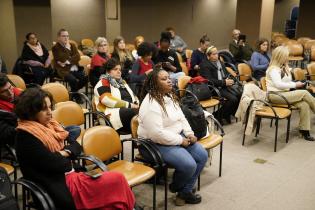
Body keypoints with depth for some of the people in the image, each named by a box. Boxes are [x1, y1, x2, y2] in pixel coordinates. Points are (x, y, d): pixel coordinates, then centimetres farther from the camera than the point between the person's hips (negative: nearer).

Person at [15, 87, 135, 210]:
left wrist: (65, 152, -12)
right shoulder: (25, 136, -14)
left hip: (71, 176, 8)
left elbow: (76, 146, 9)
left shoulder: (49, 124, 11)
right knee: (117, 180, -12)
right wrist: (68, 157, 0)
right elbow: (55, 164, -20)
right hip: (62, 188, -8)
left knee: (117, 179, -7)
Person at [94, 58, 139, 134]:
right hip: (113, 114, -7)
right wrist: (129, 105, -13)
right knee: (137, 113, -36)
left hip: (130, 110, 7)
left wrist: (136, 104, 2)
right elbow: (107, 100, -12)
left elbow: (133, 96, 28)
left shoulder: (122, 82, 29)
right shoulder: (103, 83, 5)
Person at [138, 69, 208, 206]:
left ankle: (185, 191, 9)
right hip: (158, 144, -9)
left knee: (202, 156, -3)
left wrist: (189, 134, -3)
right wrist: (180, 141, -20)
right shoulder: (151, 104, -23)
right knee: (189, 165, -23)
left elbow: (181, 118, 14)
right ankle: (176, 187, 11)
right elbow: (157, 134, -29)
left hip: (177, 136, 10)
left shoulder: (170, 96, 7)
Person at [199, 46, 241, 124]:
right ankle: (218, 116, -8)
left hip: (225, 86, 8)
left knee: (240, 95, -15)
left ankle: (227, 115, 1)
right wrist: (224, 82, -20)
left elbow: (226, 74, 26)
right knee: (233, 99, -25)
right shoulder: (204, 65, -5)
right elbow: (209, 80, -15)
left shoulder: (220, 62, 20)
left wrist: (229, 80, 0)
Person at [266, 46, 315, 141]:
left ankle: (304, 130, -13)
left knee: (304, 105, -18)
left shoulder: (284, 67, 17)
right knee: (304, 93, -19)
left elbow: (287, 82, 18)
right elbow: (278, 84, -23)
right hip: (275, 95, -8)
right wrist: (295, 85, -17)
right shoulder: (273, 69, -10)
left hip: (283, 94, 8)